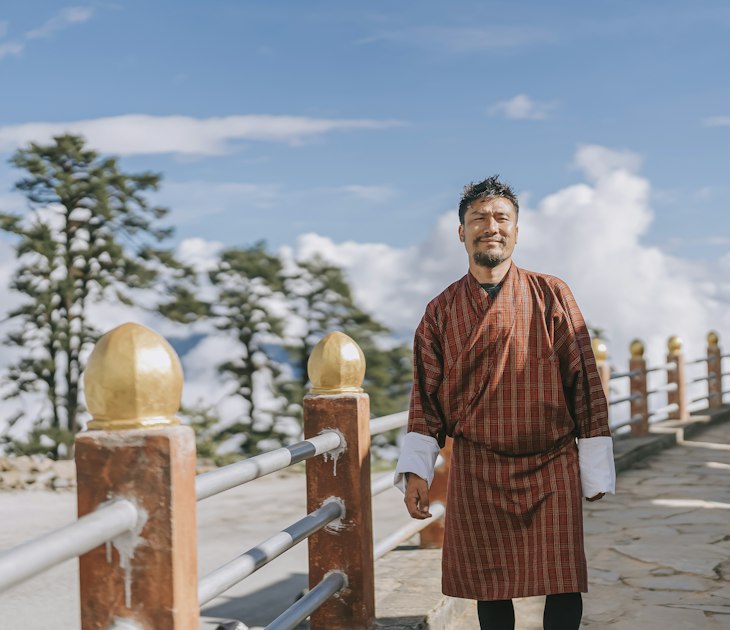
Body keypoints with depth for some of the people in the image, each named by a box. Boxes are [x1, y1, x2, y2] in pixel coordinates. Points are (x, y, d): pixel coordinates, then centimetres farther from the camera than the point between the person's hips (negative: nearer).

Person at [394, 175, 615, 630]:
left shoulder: (552, 296, 1)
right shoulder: (440, 311, 5)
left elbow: (585, 382, 1)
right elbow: (427, 397, 7)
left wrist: (596, 470, -1)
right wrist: (416, 471, -3)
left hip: (552, 468, -1)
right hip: (476, 473, 1)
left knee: (563, 586, -3)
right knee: (490, 591, 6)